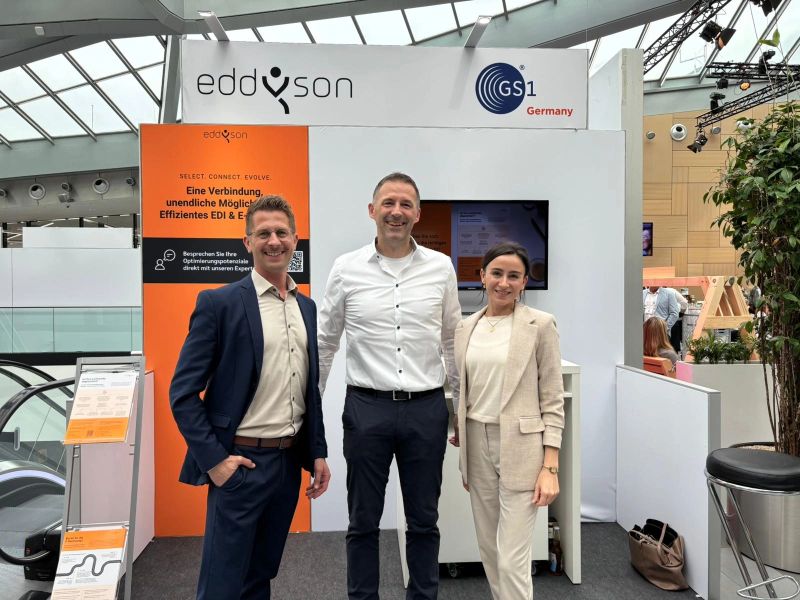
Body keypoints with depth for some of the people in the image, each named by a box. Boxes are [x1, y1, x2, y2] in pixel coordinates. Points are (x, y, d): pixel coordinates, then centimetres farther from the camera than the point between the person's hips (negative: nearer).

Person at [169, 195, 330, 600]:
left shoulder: (306, 306, 8)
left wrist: (318, 452, 11)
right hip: (241, 462, -5)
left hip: (290, 461, 6)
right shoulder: (218, 303, -11)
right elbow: (183, 393, -10)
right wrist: (213, 460, -14)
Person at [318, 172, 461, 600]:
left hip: (427, 408, 1)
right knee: (363, 521, 14)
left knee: (423, 520, 15)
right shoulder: (346, 269, -2)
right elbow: (323, 344, 5)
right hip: (366, 408, -1)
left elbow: (453, 342, 9)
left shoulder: (441, 267, 1)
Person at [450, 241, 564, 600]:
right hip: (477, 447, 5)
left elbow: (553, 400, -6)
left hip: (520, 448, -5)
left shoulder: (539, 325, -7)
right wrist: (463, 458, 14)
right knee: (489, 551, 18)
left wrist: (550, 466, -10)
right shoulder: (466, 327, 6)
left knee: (512, 560, -1)